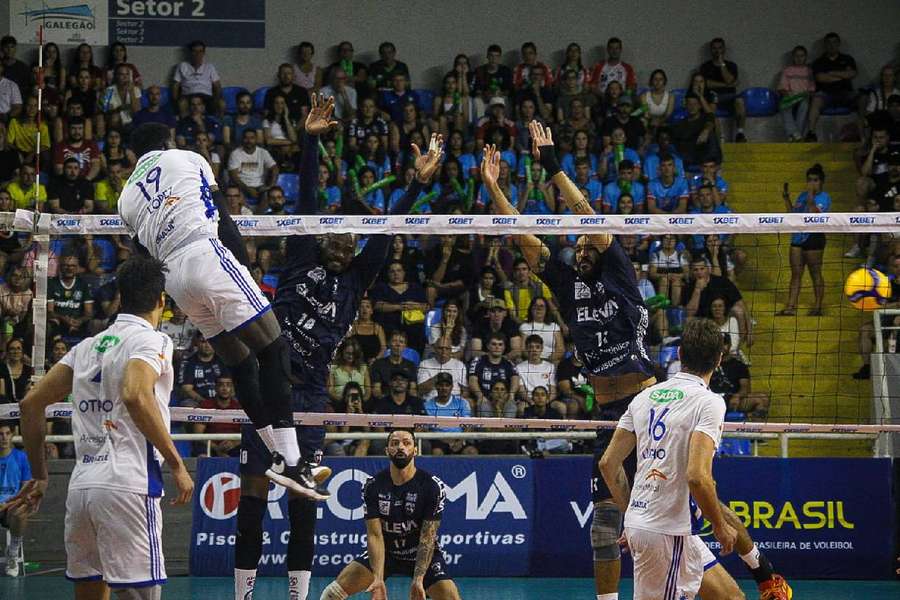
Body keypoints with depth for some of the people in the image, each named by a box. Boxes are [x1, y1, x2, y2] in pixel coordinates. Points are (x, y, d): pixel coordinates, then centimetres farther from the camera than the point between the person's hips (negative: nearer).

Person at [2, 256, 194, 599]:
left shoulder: (88, 346, 19)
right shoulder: (151, 340, -1)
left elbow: (31, 403, 17)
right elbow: (135, 395, -21)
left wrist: (39, 476, 23)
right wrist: (176, 464, -16)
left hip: (80, 487, 7)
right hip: (128, 486, -7)